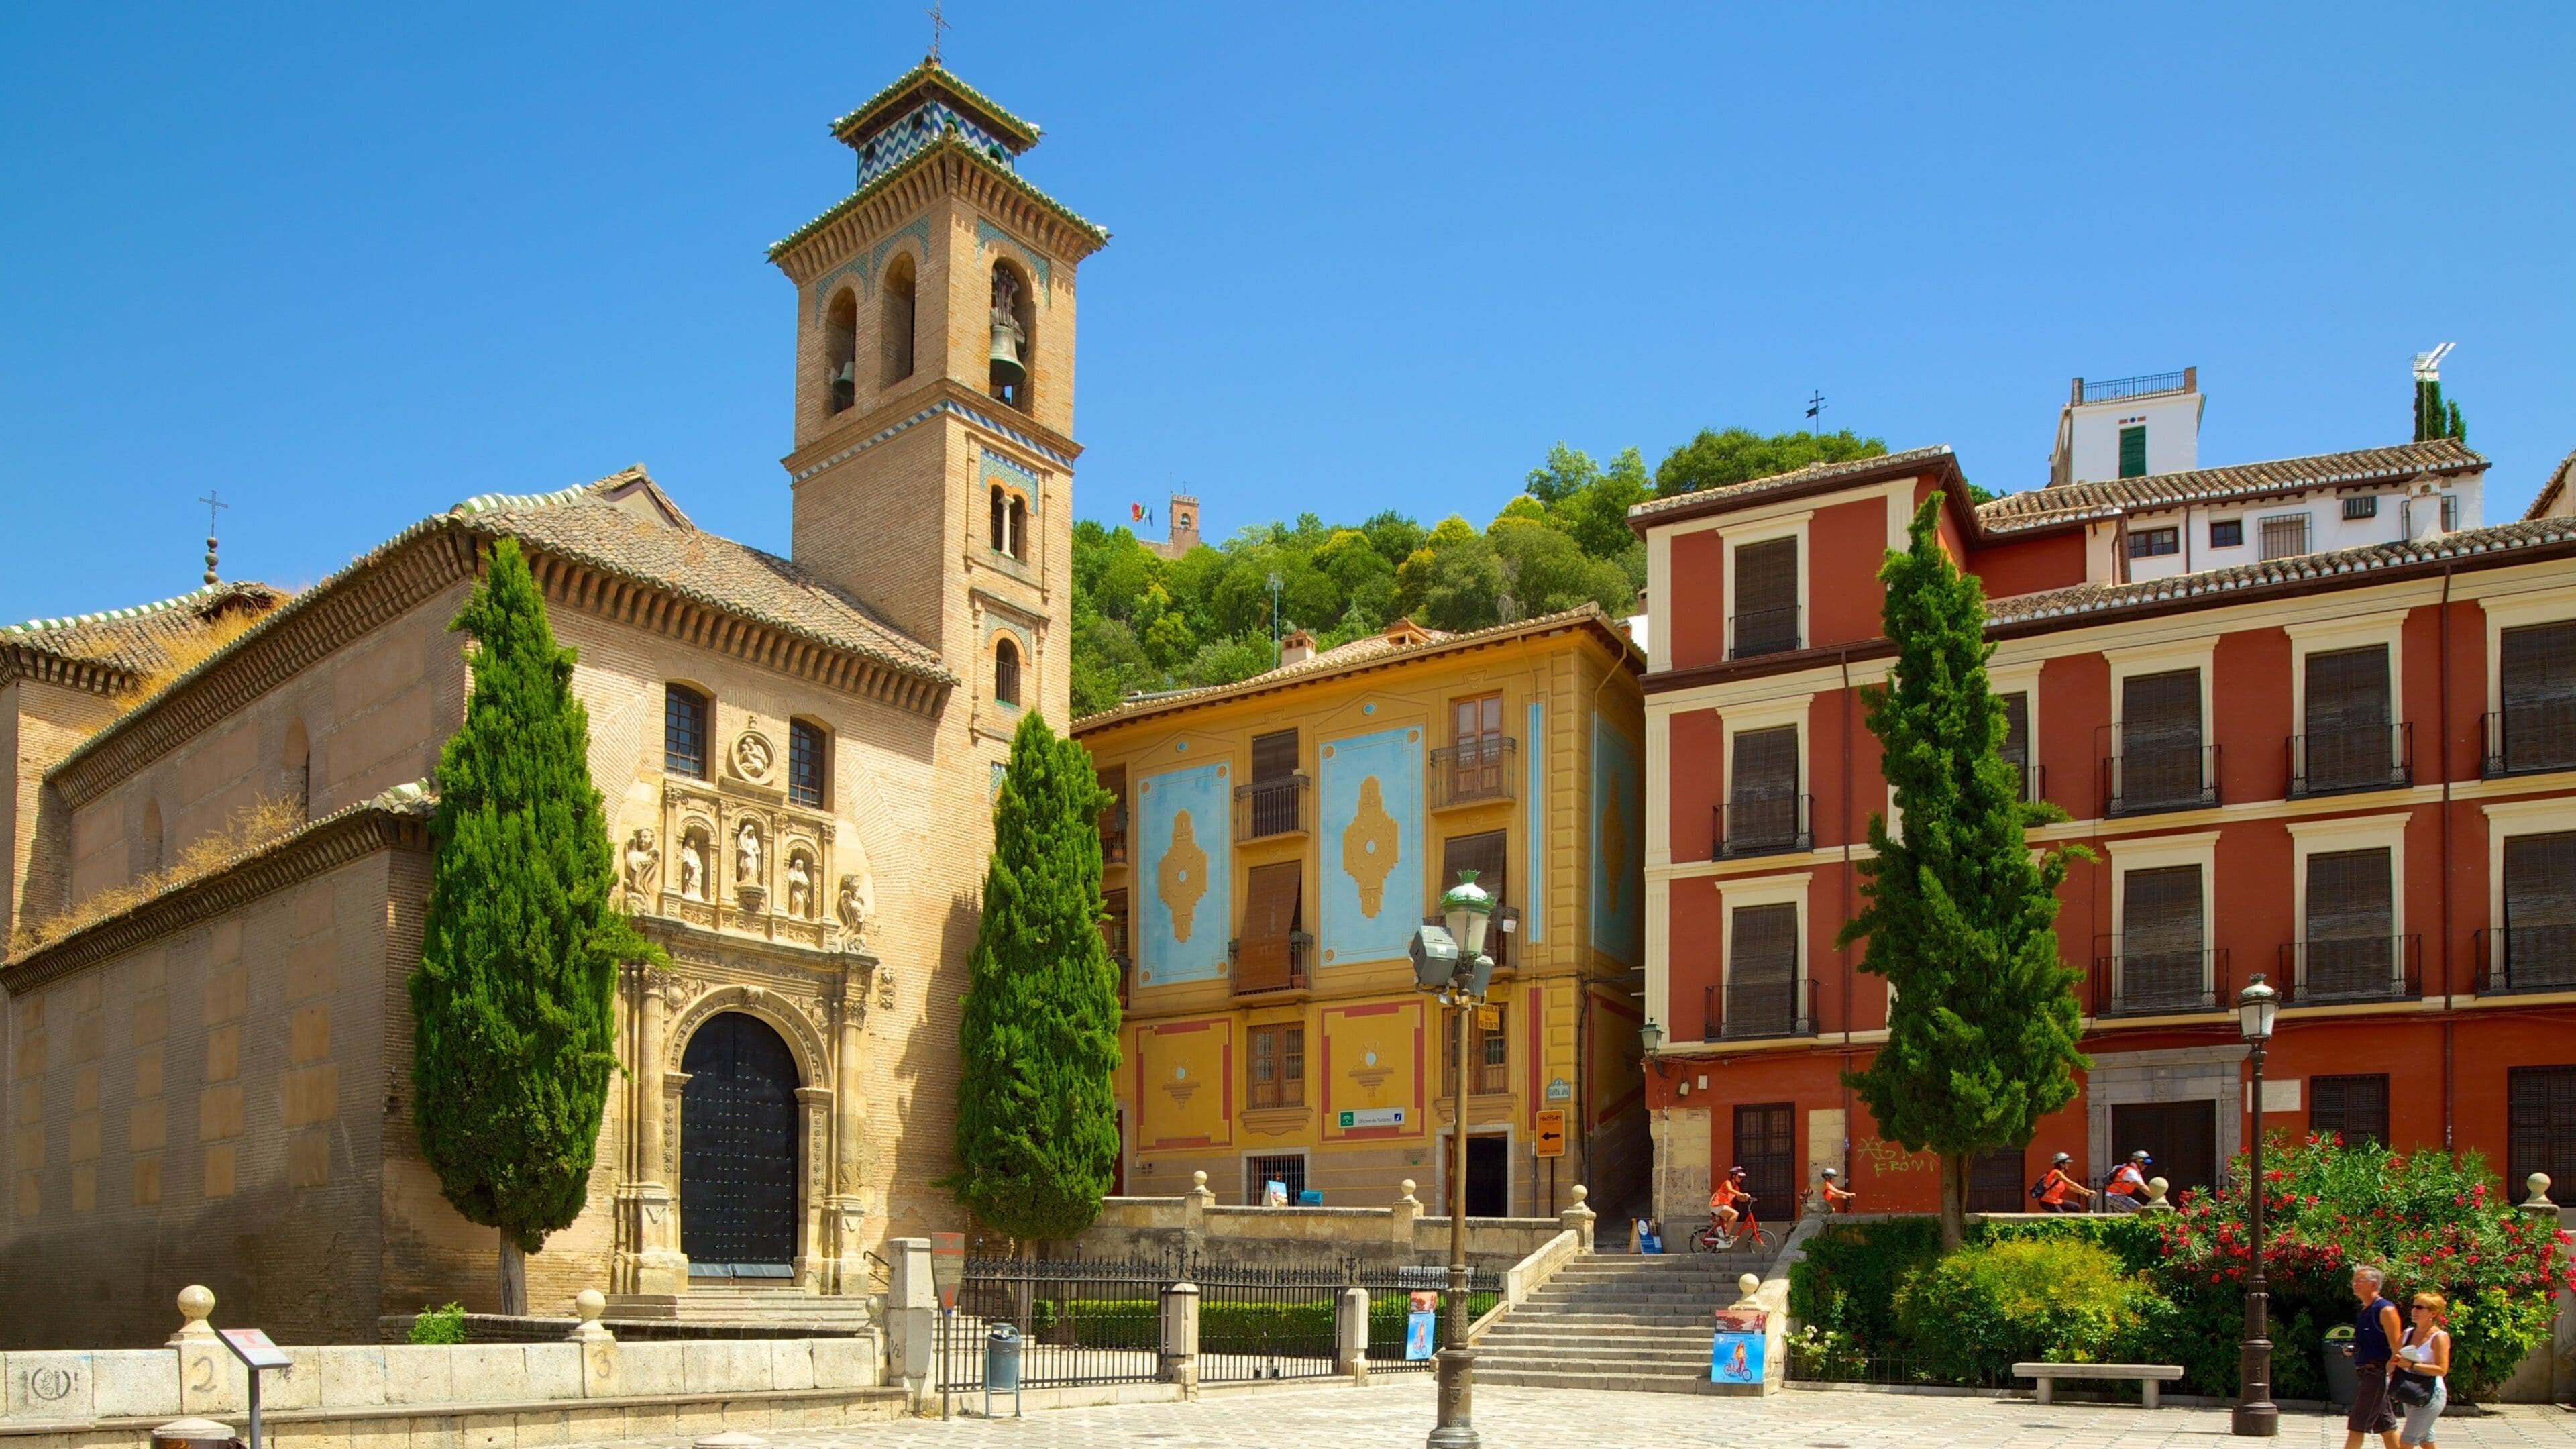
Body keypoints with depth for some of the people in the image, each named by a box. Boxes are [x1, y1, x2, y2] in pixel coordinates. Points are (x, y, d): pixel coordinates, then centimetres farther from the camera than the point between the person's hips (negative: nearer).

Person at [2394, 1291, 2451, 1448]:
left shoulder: (2439, 1336, -12)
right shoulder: (2408, 1333, 8)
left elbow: (2441, 1370, -21)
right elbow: (2393, 1362, 13)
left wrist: (2412, 1365, -24)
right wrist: (2394, 1364, -9)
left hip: (2431, 1395, -7)